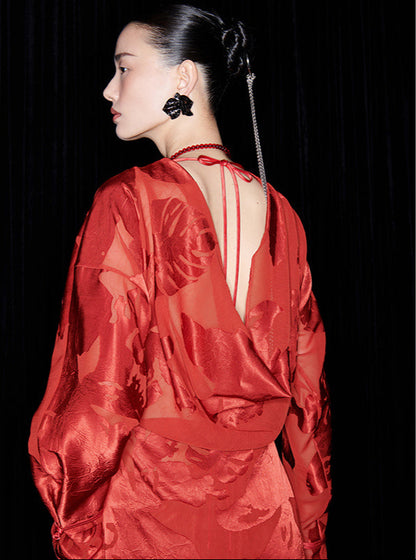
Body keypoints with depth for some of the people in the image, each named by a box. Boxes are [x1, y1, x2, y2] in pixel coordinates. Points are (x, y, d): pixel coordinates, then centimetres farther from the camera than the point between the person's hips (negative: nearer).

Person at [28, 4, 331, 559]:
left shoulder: (129, 203, -16)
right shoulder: (279, 211, 0)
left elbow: (100, 391, -18)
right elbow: (307, 385, 4)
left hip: (152, 511, -4)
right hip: (264, 508, 5)